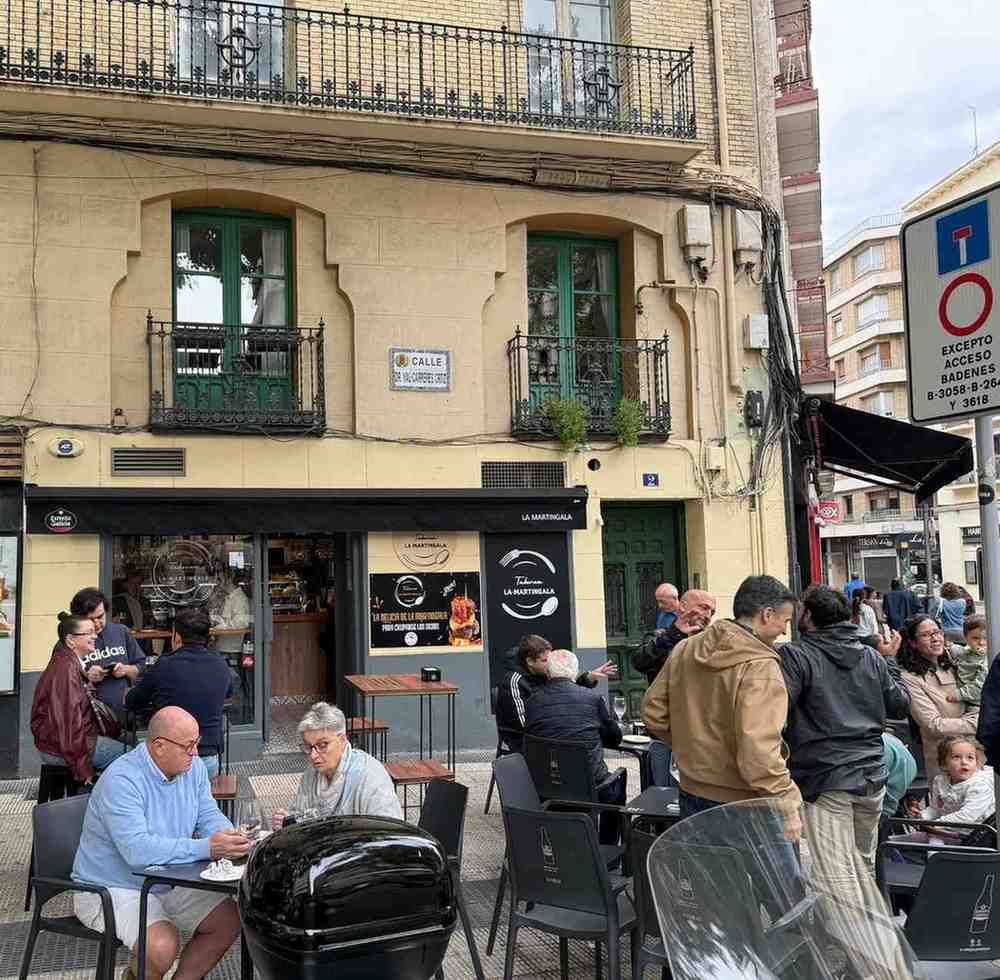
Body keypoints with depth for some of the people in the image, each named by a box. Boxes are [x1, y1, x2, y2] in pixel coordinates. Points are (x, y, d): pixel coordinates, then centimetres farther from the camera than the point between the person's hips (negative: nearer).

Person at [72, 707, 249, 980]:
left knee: (230, 919, -5)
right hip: (111, 890, -7)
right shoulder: (121, 780, -26)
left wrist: (230, 837, -21)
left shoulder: (193, 767, -2)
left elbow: (209, 816, 3)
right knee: (162, 946, -28)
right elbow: (137, 850, -35)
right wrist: (206, 848, -38)